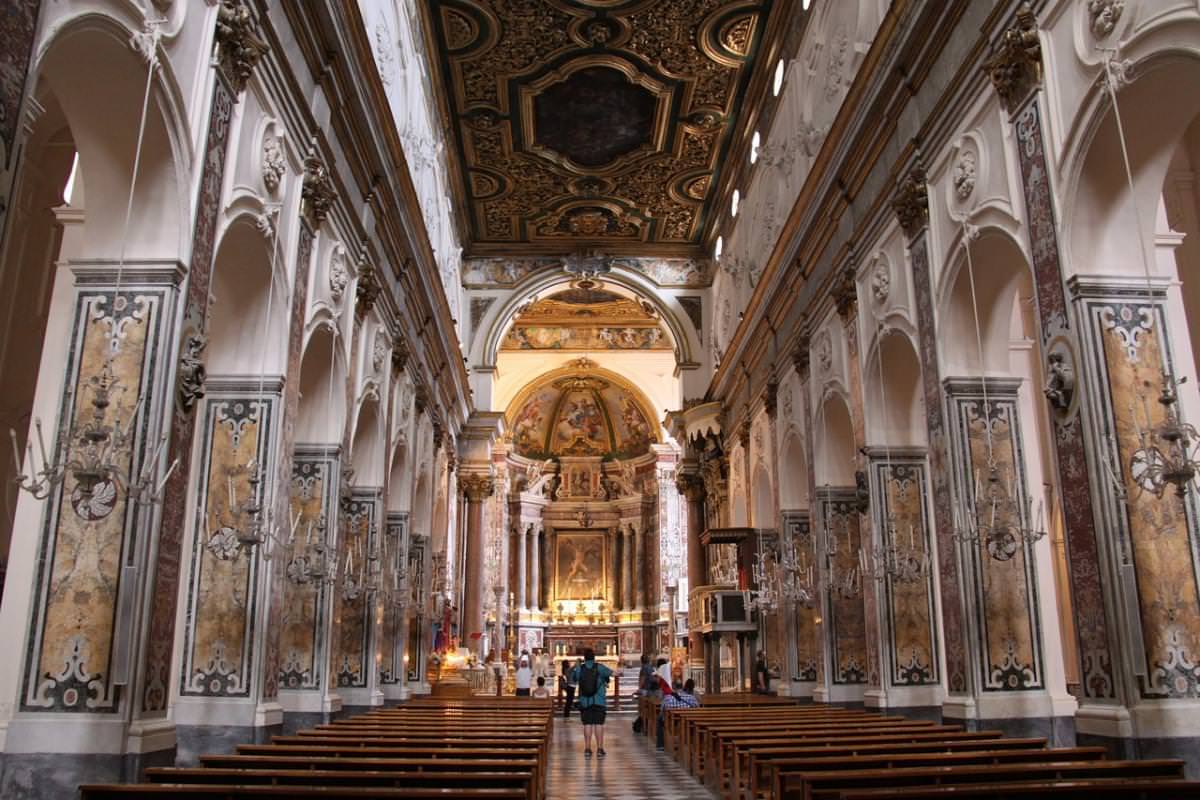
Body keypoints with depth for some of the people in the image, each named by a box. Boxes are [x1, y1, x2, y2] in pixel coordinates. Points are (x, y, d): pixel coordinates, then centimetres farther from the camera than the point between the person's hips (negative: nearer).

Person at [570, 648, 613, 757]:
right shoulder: (599, 667, -4)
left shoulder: (579, 669, -1)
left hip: (584, 702, 1)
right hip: (599, 701, -1)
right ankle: (600, 749, 0)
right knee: (599, 724, 1)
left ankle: (587, 749, 4)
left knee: (587, 724, 5)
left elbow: (572, 679, 12)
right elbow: (612, 673, 0)